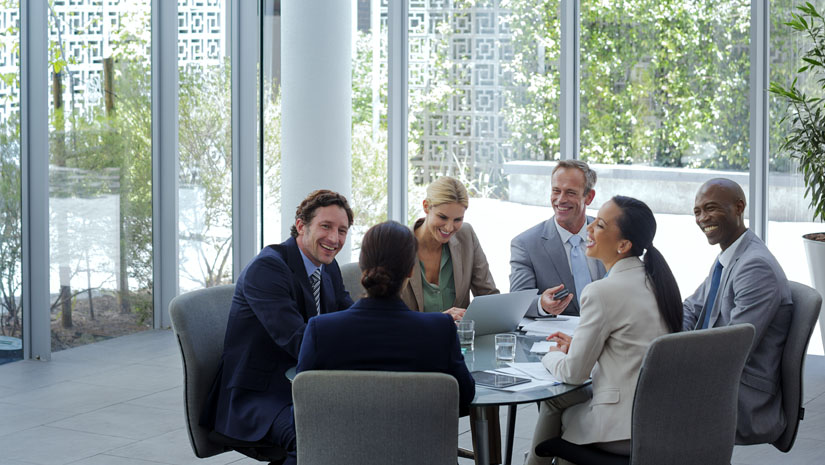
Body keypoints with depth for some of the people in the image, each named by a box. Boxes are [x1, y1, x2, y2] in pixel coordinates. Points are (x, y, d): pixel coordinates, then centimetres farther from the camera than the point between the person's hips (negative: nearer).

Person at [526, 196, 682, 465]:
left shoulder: (603, 291, -20)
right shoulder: (655, 280, 5)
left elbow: (573, 373, -12)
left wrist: (552, 356, 9)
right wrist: (578, 345, 16)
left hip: (624, 432, -7)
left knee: (555, 403, 20)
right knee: (556, 397, 24)